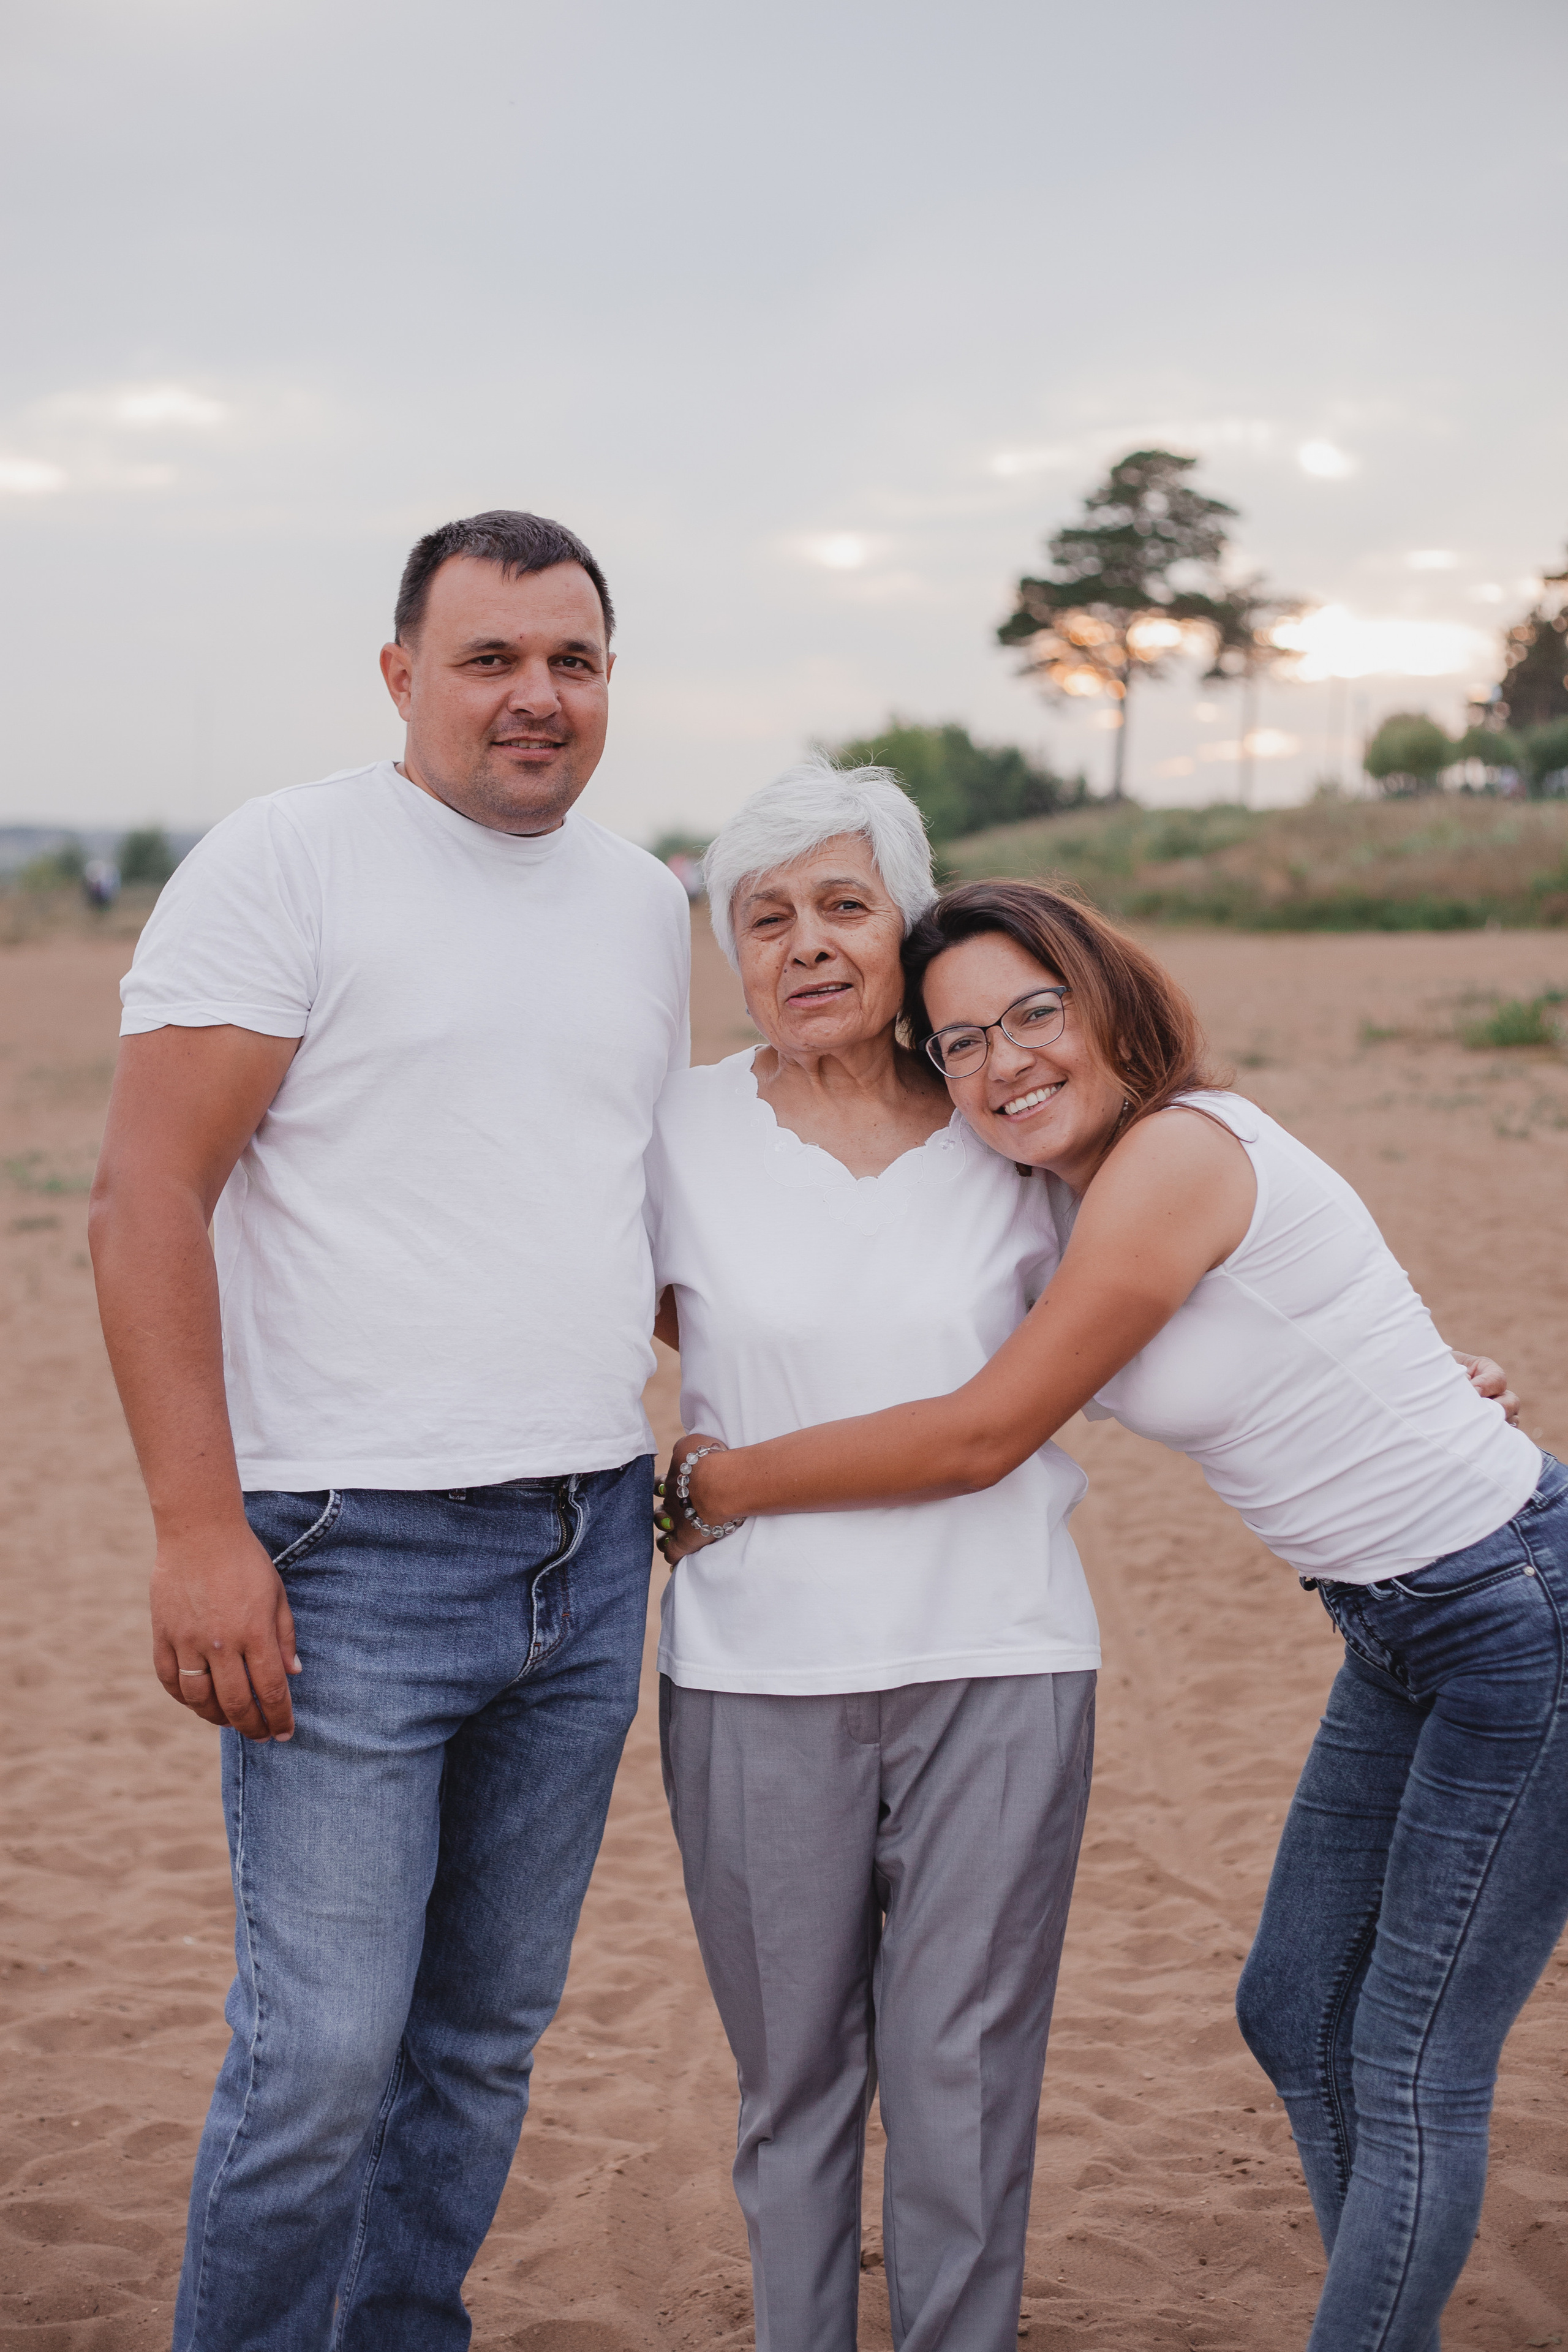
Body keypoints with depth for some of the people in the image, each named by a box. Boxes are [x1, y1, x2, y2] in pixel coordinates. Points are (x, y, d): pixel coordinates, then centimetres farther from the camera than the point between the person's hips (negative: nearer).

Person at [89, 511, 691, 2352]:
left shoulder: (645, 902, 14)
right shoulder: (288, 860, -5)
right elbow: (146, 1199, -11)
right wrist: (199, 1528, -17)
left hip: (589, 1553, 6)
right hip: (354, 1556, -6)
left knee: (490, 2032, 13)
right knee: (324, 2052, -7)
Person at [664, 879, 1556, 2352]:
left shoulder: (1175, 1152, -23)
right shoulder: (1072, 1184, 4)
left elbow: (984, 1435, -20)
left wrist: (723, 1482, -11)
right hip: (1401, 1633, 10)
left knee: (1413, 2074, 0)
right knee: (1297, 2021, 16)